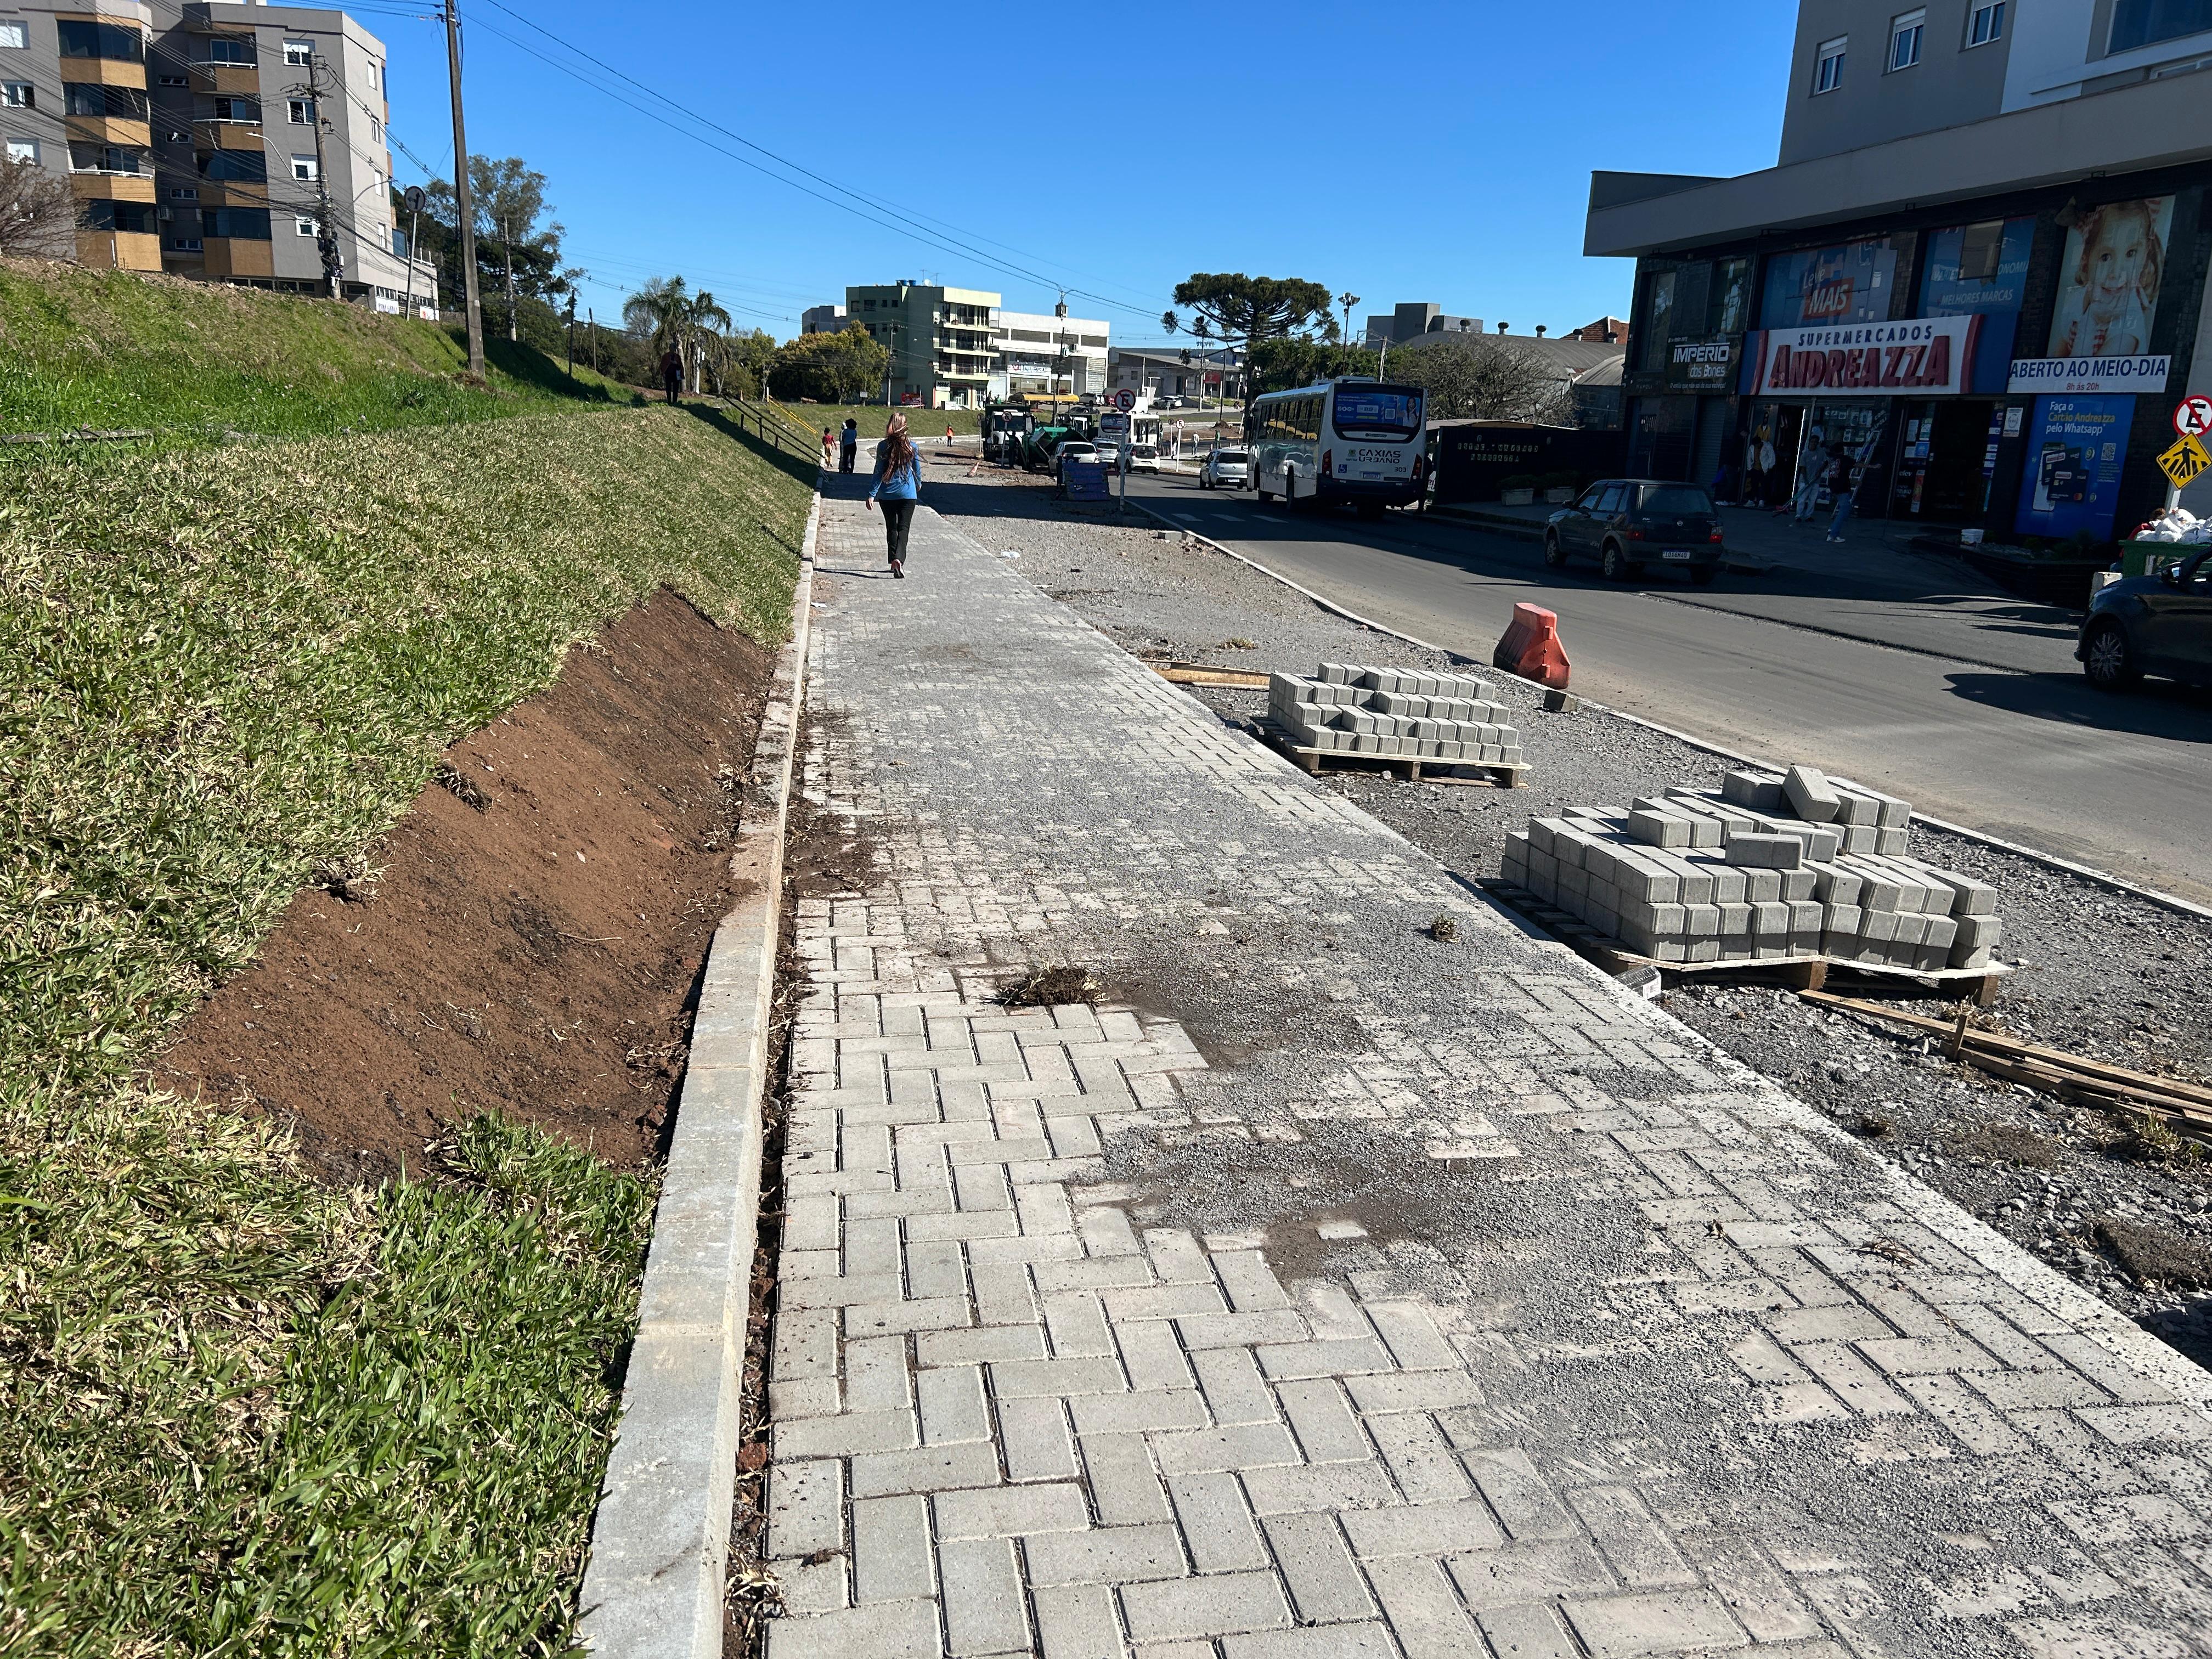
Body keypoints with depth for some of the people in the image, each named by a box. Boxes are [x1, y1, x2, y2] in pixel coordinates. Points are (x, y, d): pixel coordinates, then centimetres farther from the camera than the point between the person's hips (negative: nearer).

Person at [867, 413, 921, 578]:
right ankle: (899, 559, -27)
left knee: (891, 528, 16)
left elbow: (879, 473, -8)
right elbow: (917, 469, 9)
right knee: (903, 529, -4)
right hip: (907, 494, -1)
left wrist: (871, 495, -6)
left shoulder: (883, 446, -6)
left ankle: (894, 562, 21)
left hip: (887, 494, 1)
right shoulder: (911, 446, -4)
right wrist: (918, 484, 29)